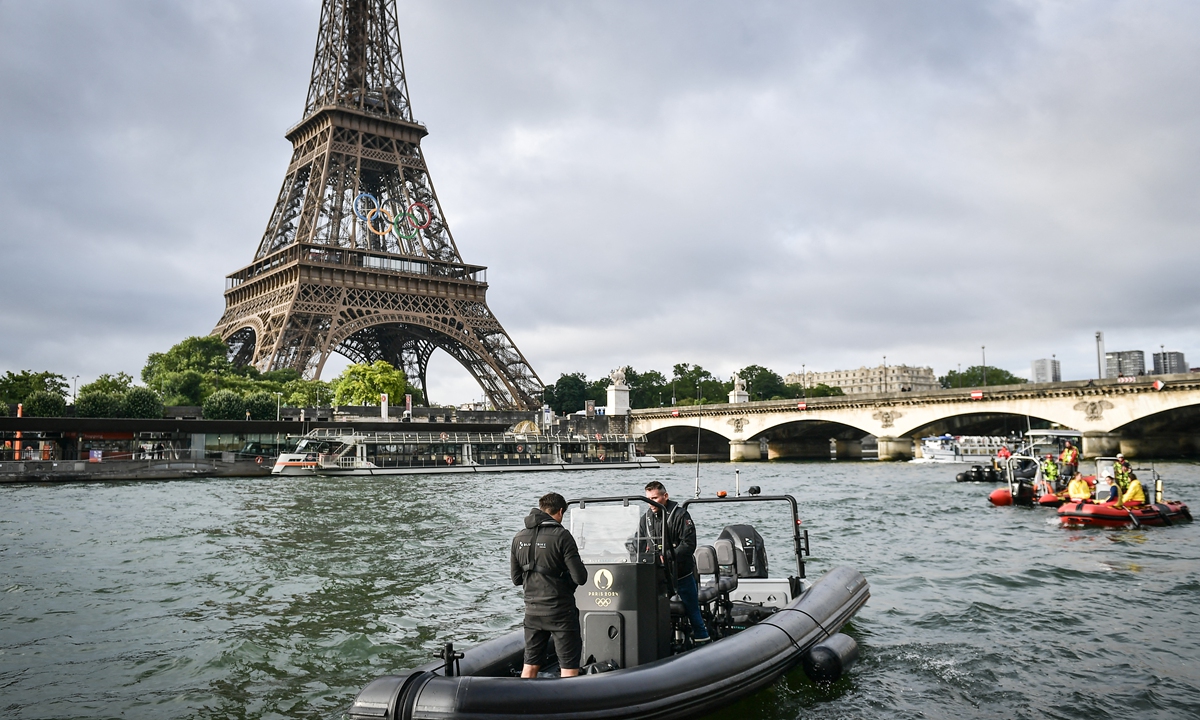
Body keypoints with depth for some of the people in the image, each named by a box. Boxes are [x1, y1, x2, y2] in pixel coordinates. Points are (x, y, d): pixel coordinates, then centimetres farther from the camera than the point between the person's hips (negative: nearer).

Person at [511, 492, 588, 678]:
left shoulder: (519, 538, 4)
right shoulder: (561, 535, -14)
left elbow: (516, 578, 11)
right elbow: (580, 577, -15)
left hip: (532, 611, 5)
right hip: (560, 611, -5)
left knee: (530, 666, 16)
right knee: (569, 669, 3)